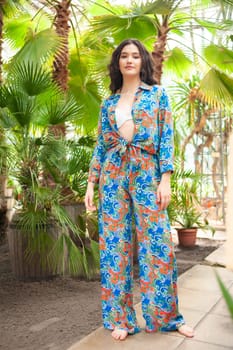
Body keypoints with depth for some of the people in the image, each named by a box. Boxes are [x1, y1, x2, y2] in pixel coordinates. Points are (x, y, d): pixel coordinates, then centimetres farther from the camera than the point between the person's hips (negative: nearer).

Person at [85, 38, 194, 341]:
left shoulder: (158, 94, 7)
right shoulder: (108, 103, 14)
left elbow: (166, 138, 0)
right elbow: (100, 145, 13)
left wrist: (165, 179, -10)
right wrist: (91, 183, 6)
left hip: (146, 173, -2)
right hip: (113, 175, 3)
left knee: (157, 242, -2)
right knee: (115, 244, 2)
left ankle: (167, 315, 15)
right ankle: (120, 317, 14)